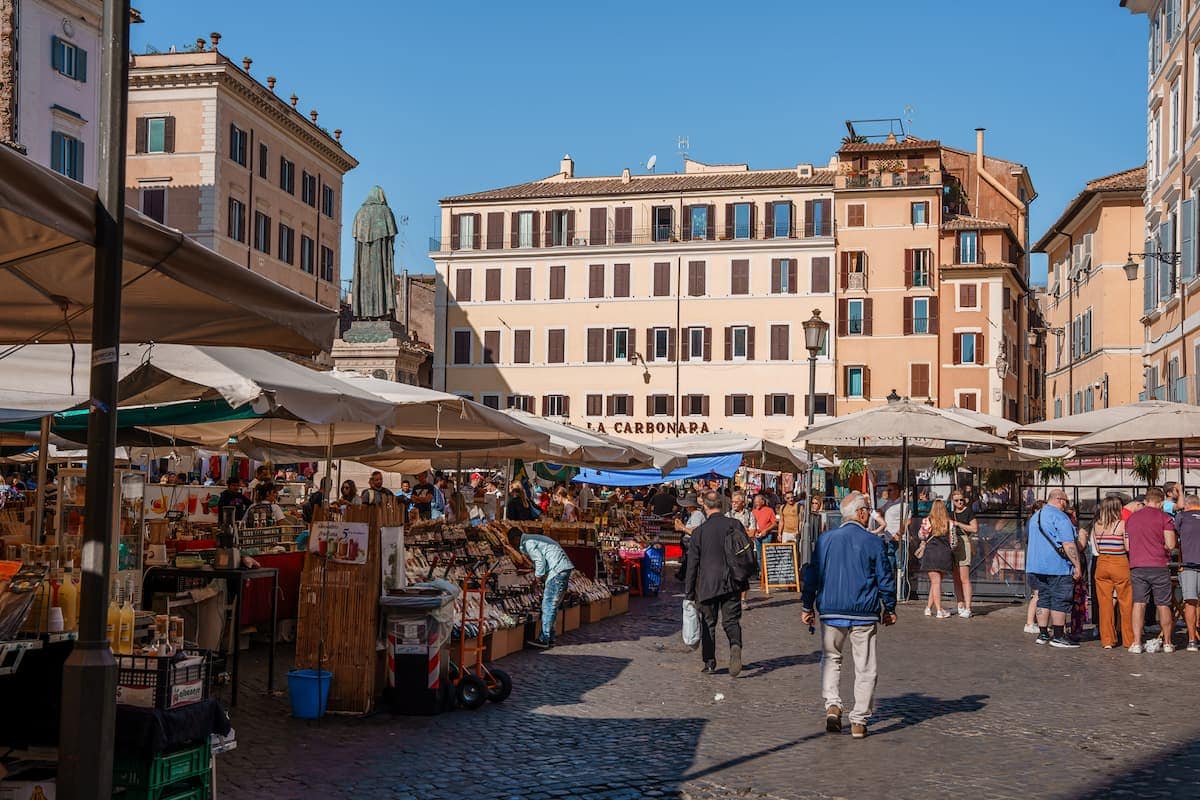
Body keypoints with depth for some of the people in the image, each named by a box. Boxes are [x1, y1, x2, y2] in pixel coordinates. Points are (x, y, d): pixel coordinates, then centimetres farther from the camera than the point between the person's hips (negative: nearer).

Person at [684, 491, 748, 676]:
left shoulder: (699, 531, -7)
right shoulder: (735, 525, -2)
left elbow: (692, 565, -3)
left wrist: (689, 593, 3)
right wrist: (743, 582, 15)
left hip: (707, 585, -2)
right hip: (732, 584, 2)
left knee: (708, 623, 11)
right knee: (731, 620, 8)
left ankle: (709, 663, 13)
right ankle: (736, 645, -20)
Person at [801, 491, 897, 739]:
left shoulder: (825, 539, 2)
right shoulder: (873, 542, -4)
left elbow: (812, 575, 4)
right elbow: (885, 579, 0)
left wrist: (807, 607, 13)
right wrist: (889, 610, 12)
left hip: (831, 611, 2)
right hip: (864, 614, -2)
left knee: (831, 658, 19)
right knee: (865, 667, 7)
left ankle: (832, 705, 1)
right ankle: (859, 721, 7)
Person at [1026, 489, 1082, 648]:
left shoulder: (1035, 517, 18)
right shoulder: (1059, 517, -12)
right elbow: (1068, 544, -18)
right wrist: (1077, 565, -14)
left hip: (1036, 565, 8)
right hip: (1058, 567, -8)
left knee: (1043, 599, 11)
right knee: (1059, 601, -3)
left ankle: (1043, 634, 12)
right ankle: (1058, 636, -2)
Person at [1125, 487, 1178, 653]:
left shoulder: (1131, 519, 12)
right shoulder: (1164, 517, -3)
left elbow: (1127, 546, 15)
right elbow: (1171, 544, -10)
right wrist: (1162, 548, 10)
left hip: (1137, 566, 3)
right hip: (1159, 566, -3)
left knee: (1138, 603, 2)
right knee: (1163, 605, 7)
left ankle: (1136, 643, -4)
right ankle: (1167, 643, 14)